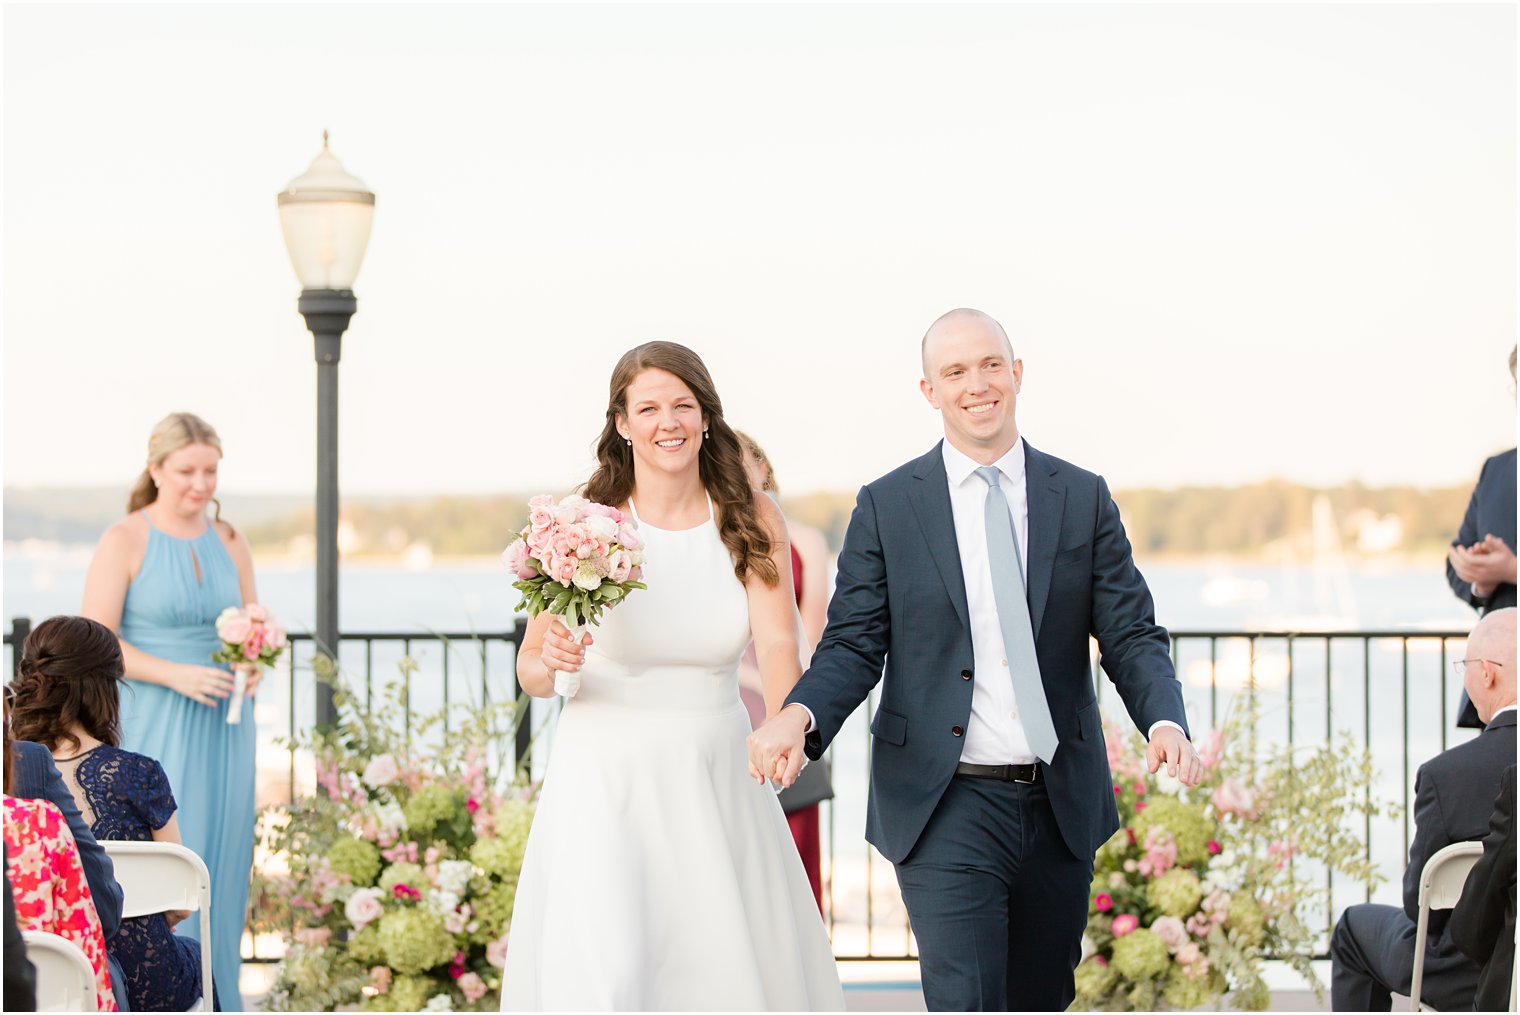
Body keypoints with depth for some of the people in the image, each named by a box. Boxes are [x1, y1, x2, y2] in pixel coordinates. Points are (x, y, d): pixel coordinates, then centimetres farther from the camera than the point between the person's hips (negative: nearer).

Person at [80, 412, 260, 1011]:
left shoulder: (229, 543, 10)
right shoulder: (124, 541, -5)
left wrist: (254, 664, -6)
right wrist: (176, 675, -20)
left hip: (221, 729, 5)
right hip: (152, 730, -5)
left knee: (219, 866, 5)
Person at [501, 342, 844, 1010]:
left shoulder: (753, 524, 0)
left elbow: (778, 643, -13)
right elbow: (530, 670, -1)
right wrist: (554, 663, -24)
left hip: (715, 784, 2)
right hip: (604, 782, -2)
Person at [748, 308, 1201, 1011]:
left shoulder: (1083, 498, 6)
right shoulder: (886, 506, 1)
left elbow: (1131, 635, 3)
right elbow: (853, 645, -1)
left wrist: (1165, 722, -17)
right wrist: (800, 715, -23)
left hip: (1061, 808, 3)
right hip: (947, 807, -3)